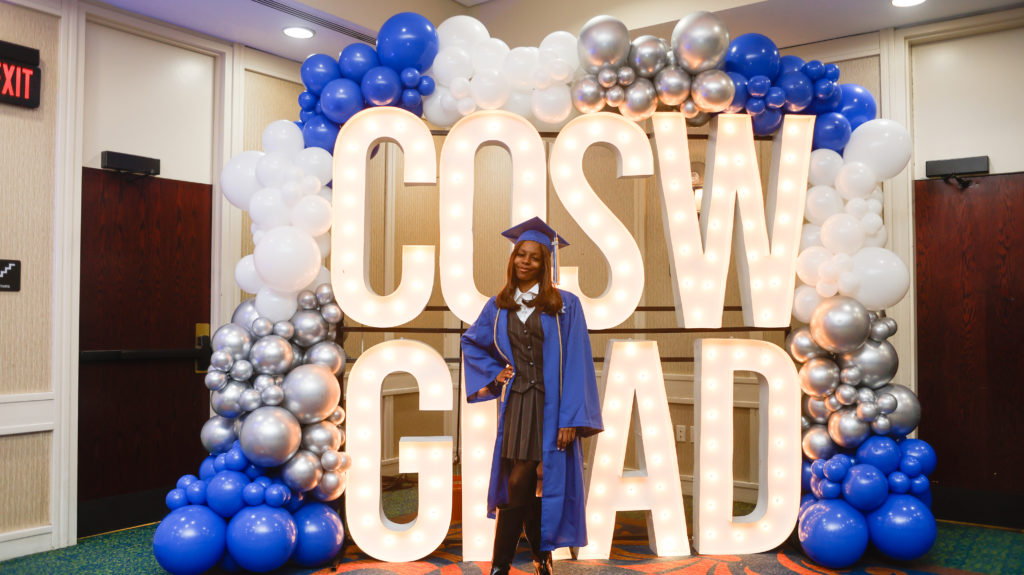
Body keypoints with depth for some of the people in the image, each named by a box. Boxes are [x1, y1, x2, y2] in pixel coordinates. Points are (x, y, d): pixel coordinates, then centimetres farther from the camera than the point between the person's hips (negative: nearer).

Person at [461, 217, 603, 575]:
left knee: (521, 485, -3)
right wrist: (492, 372, 8)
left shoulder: (565, 305, -3)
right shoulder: (499, 306, 8)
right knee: (523, 486, 5)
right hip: (515, 406, 3)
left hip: (550, 406, -3)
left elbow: (576, 364, -7)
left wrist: (571, 418, -12)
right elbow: (471, 343, 24)